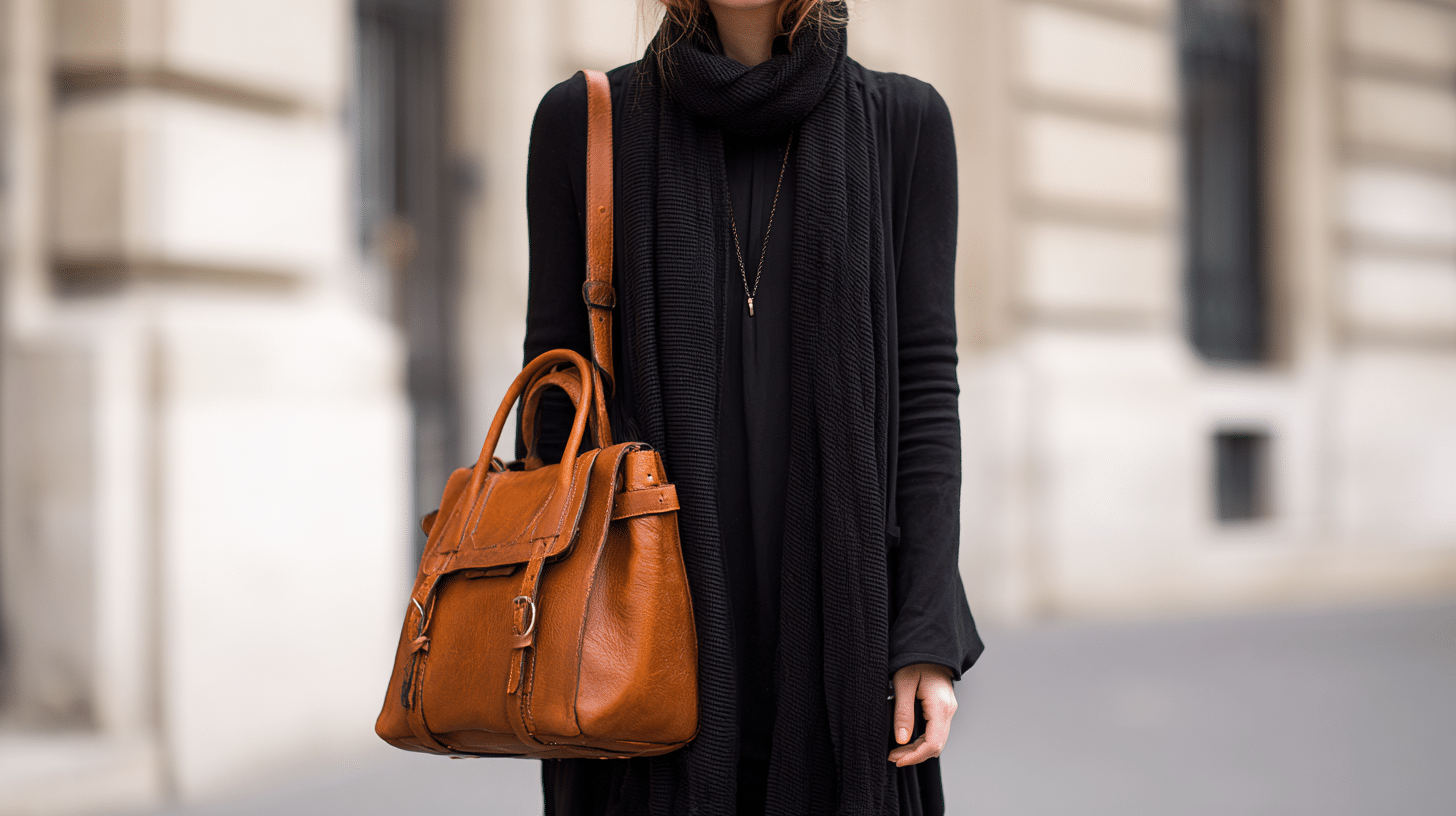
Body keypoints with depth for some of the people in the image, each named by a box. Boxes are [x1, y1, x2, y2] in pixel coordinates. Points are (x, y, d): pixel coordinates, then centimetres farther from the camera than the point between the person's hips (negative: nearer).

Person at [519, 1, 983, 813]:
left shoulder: (905, 121, 5)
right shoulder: (587, 122, 4)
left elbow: (925, 385, 2)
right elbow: (558, 382, 5)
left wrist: (930, 636, -6)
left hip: (838, 617, 0)